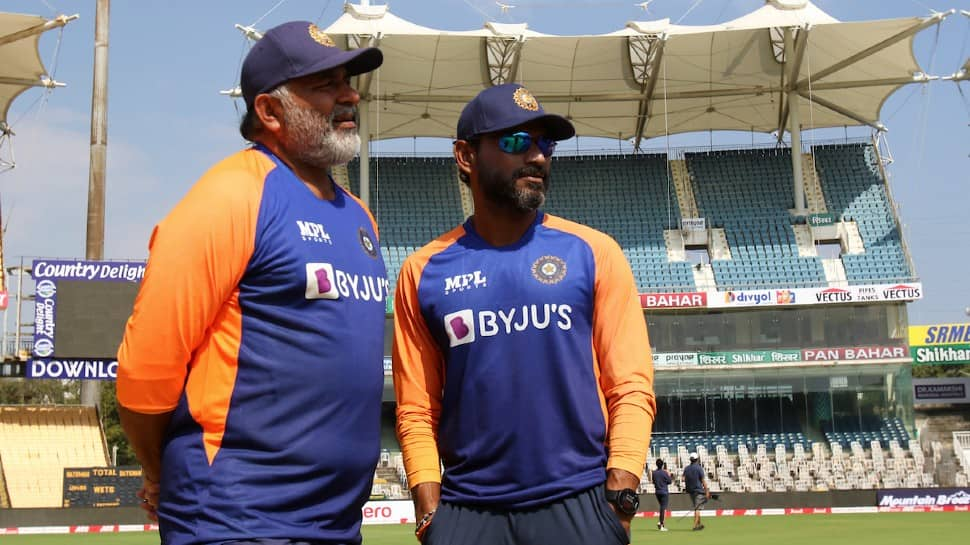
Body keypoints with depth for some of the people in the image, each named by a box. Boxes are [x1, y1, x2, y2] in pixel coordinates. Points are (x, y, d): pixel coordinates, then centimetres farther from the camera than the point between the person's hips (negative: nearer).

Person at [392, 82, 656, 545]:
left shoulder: (593, 253, 3)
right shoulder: (424, 271, 5)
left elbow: (631, 385, -1)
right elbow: (416, 407, 6)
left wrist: (619, 498, -10)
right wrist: (429, 508, -4)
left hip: (578, 502, 0)